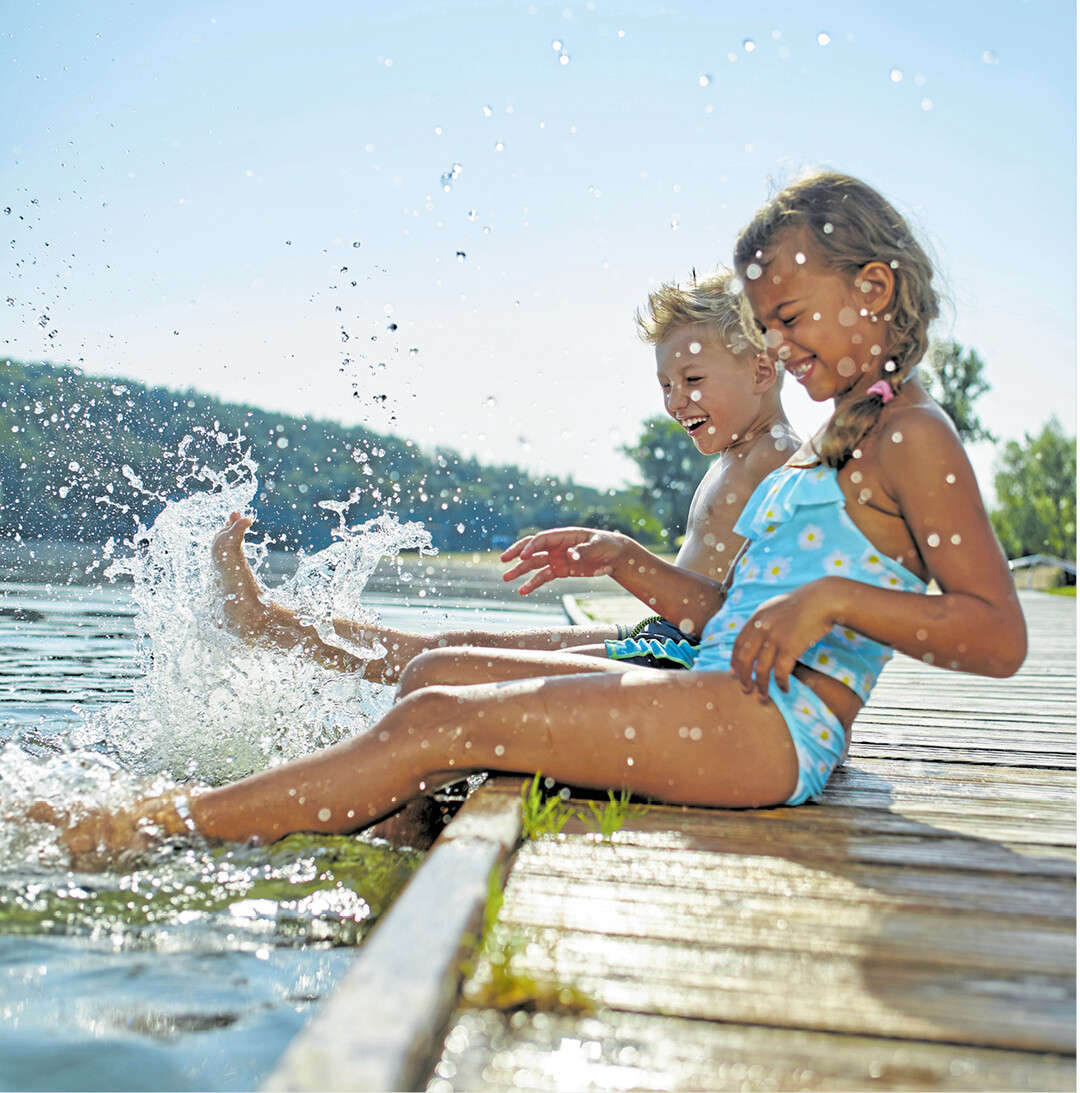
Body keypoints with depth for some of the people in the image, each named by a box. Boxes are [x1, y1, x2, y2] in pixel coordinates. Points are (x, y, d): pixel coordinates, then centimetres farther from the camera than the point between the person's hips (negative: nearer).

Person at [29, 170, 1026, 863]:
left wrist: (832, 598, -23)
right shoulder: (831, 446, 23)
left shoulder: (910, 435, -5)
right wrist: (627, 562, 11)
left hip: (776, 722, -10)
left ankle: (165, 826, -12)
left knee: (445, 722, -18)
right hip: (714, 692, 10)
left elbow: (1001, 636, -13)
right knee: (440, 670, 3)